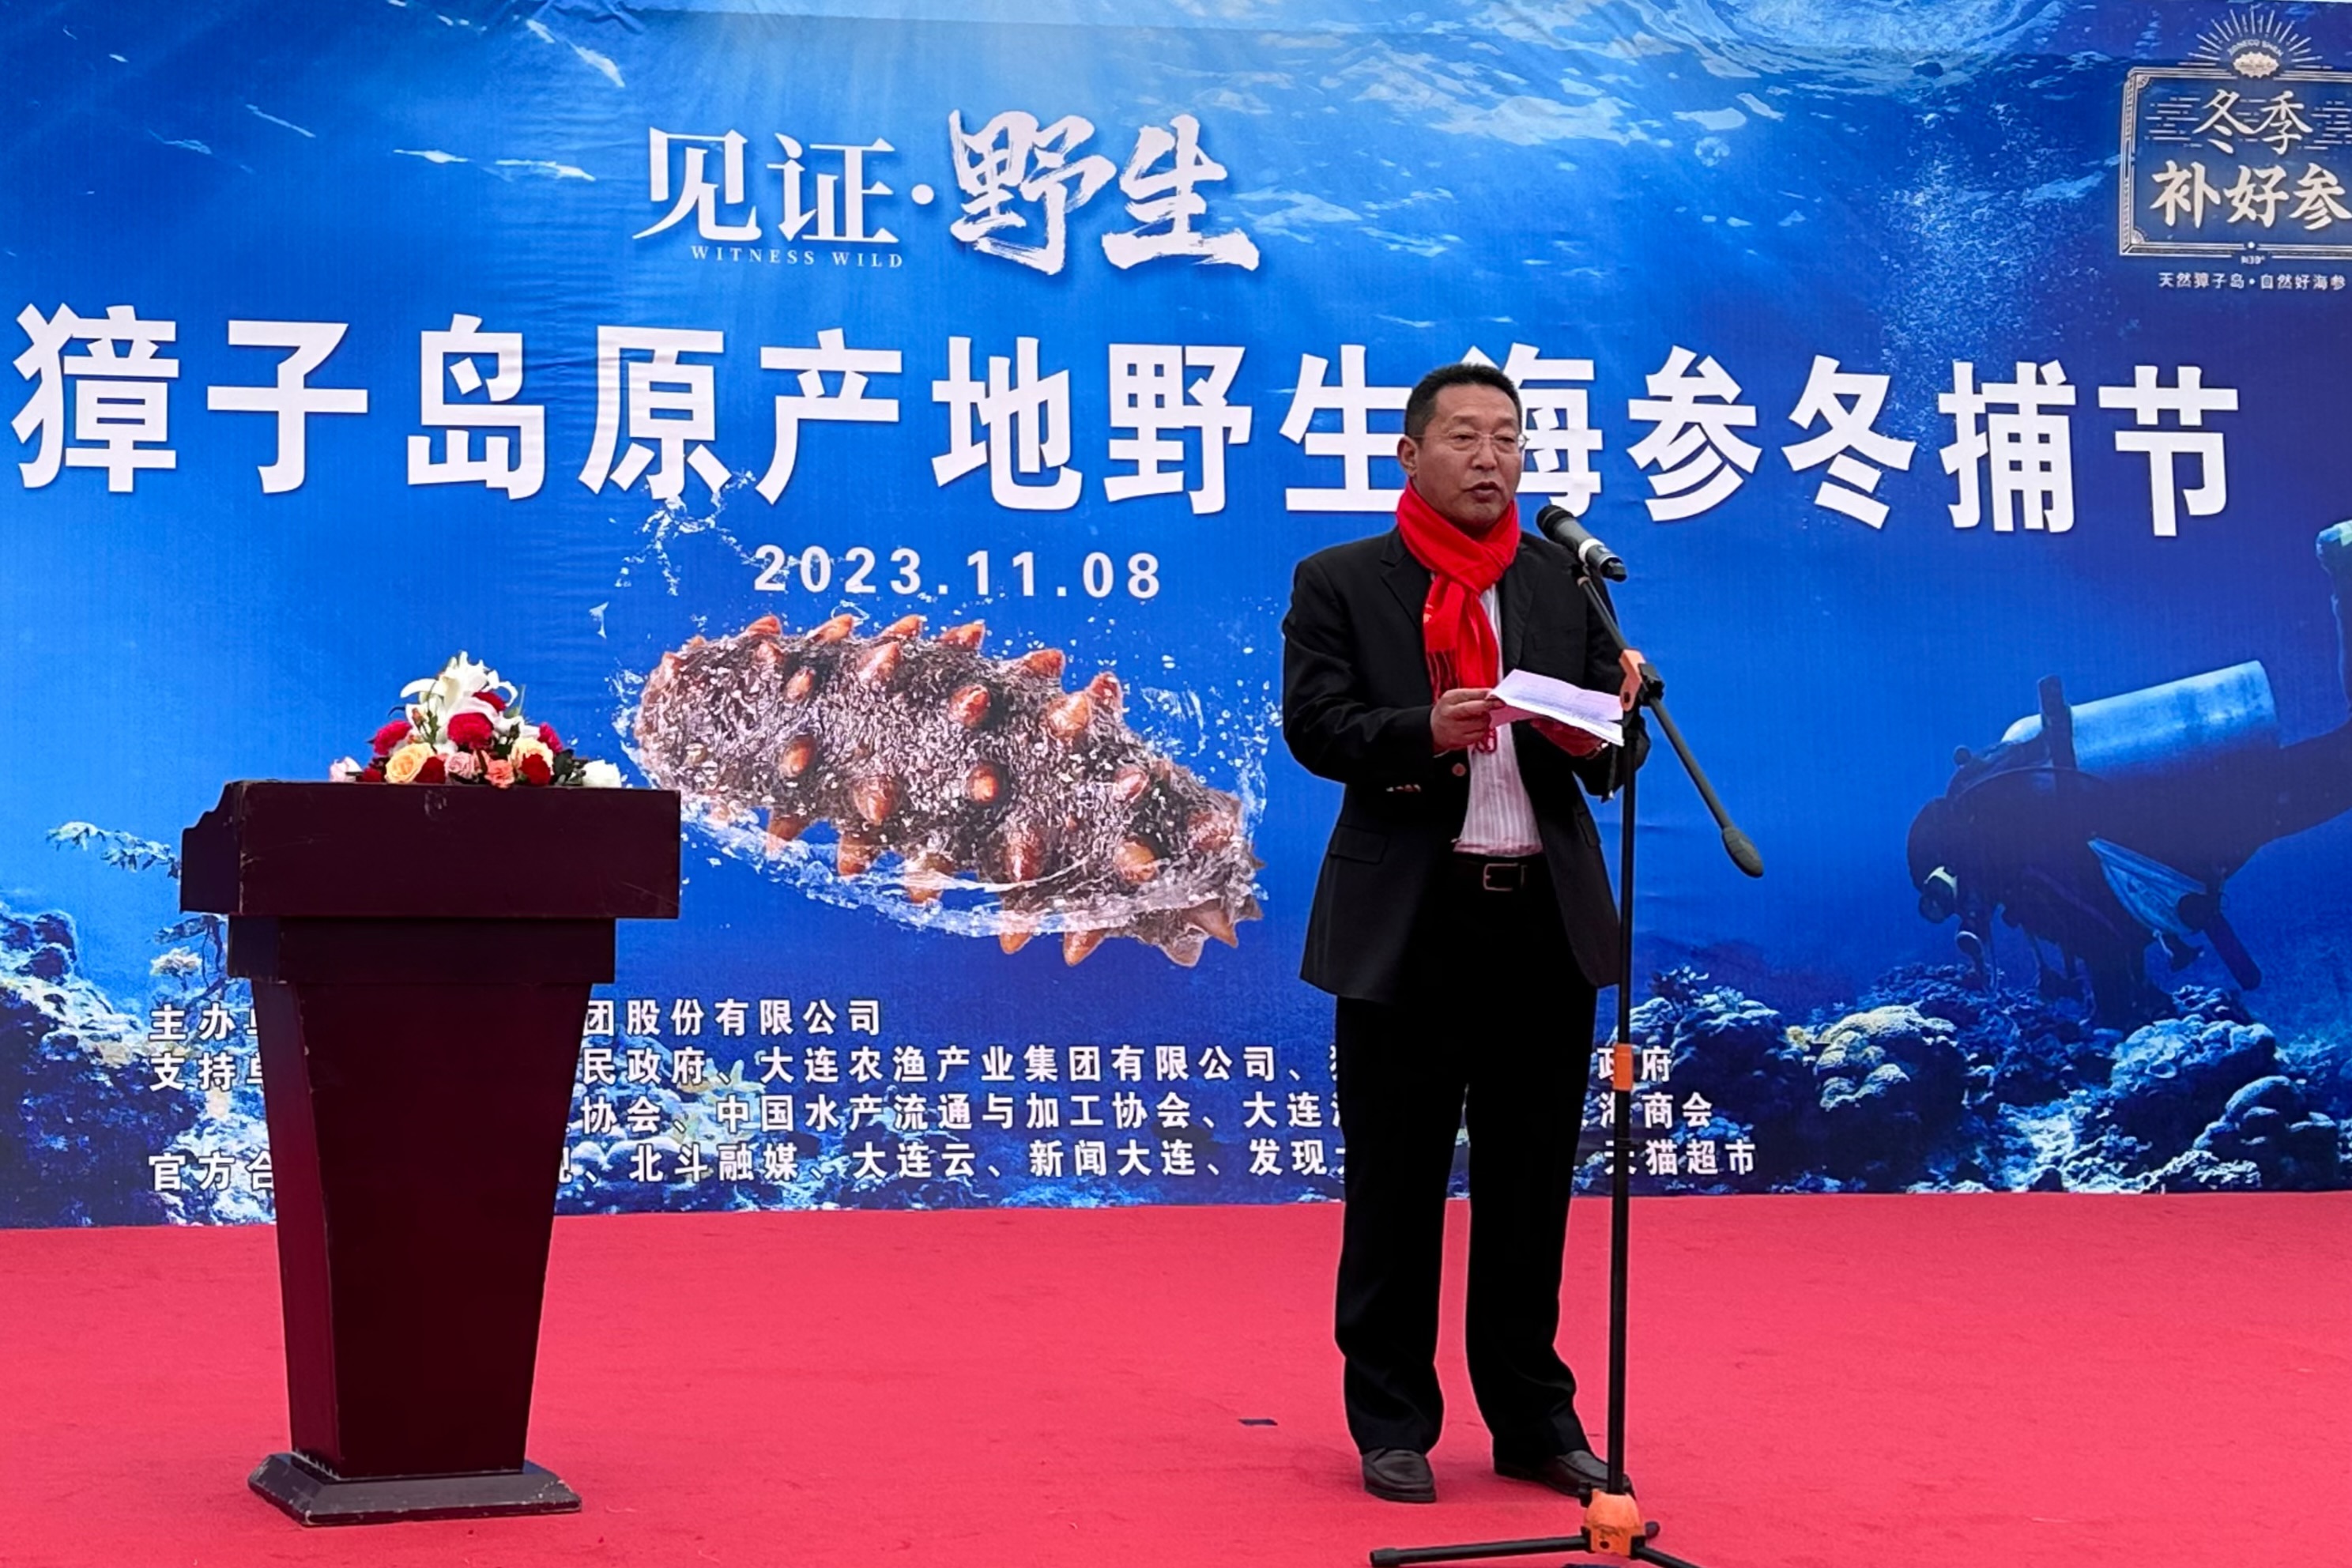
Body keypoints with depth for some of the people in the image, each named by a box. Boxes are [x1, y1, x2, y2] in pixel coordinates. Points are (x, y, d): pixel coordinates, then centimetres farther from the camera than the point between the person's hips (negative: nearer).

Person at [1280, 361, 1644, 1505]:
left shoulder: (1566, 581, 12)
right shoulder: (1340, 583, 4)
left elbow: (1606, 753, 7)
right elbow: (1315, 726, -7)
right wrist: (1426, 732, -23)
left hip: (1545, 915, 3)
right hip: (1407, 923, -3)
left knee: (1532, 1184, 9)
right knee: (1395, 1187, 4)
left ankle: (1534, 1419, 20)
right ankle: (1392, 1423, 15)